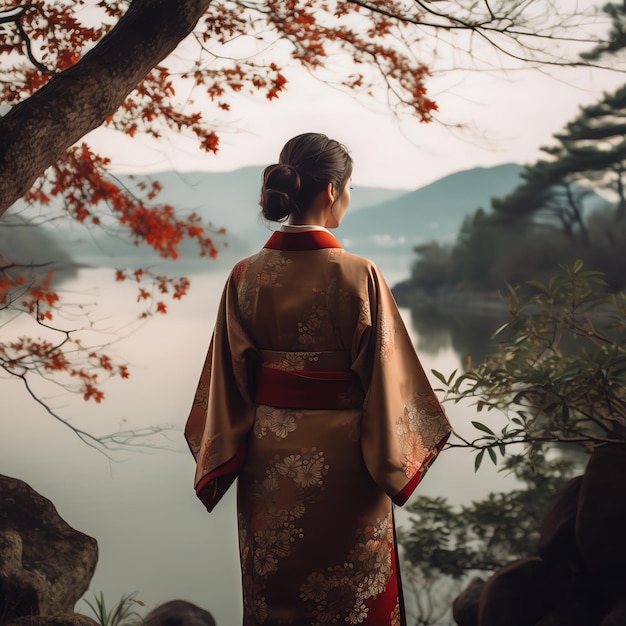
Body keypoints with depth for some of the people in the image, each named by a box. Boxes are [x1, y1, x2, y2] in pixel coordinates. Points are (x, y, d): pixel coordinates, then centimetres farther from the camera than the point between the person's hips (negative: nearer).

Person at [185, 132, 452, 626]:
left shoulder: (246, 276, -6)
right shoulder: (358, 275, -16)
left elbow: (229, 378, 0)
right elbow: (385, 376, -11)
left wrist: (222, 460, 9)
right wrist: (393, 463, 2)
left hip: (267, 456, 4)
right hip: (341, 455, -4)